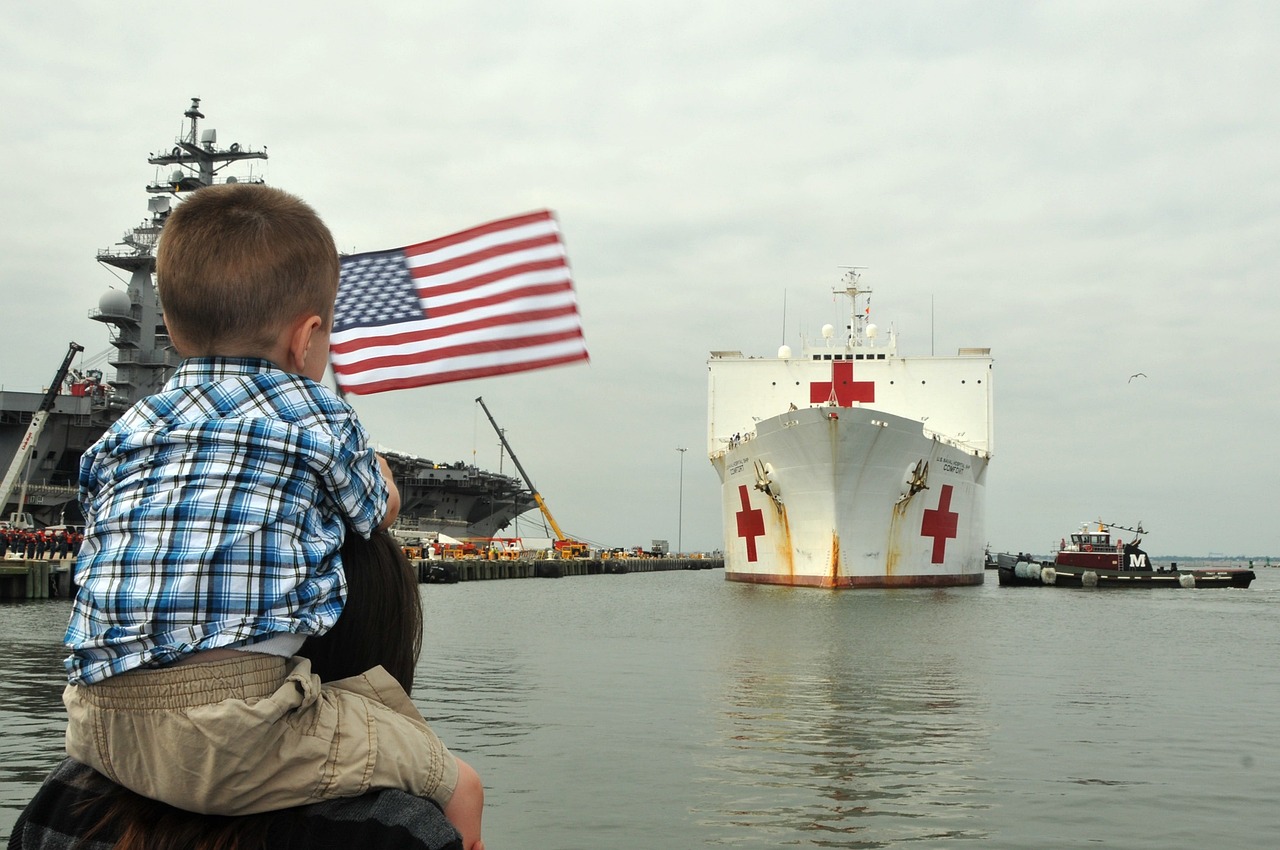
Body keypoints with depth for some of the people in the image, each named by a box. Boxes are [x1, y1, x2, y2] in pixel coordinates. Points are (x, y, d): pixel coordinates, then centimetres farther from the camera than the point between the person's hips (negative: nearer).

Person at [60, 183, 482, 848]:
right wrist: (362, 460, 45)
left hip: (100, 730, 6)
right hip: (239, 739, -6)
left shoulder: (121, 436, 16)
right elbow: (381, 510, 21)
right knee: (458, 786, 8)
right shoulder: (319, 419, 3)